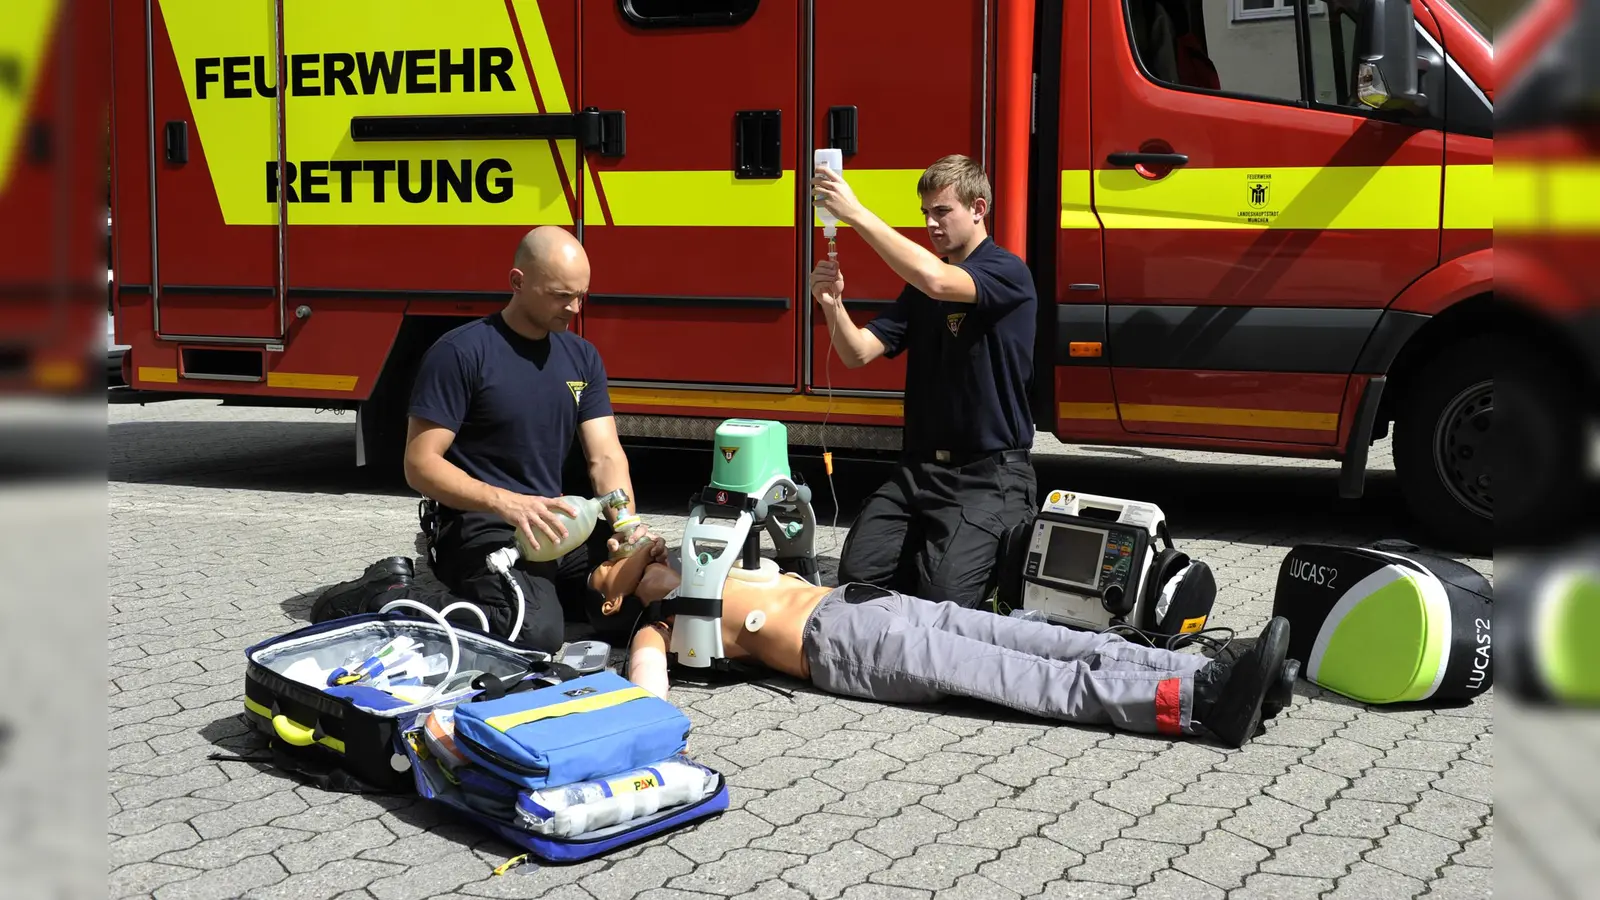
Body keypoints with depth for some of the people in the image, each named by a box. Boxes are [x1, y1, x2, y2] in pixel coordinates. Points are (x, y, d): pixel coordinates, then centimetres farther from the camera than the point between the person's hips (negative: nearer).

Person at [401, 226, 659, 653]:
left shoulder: (581, 357, 10)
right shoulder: (460, 353, -10)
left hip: (555, 523, 7)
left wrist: (625, 523, -15)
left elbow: (606, 456, 6)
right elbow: (421, 465, -13)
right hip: (479, 525, -7)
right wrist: (507, 503, -27)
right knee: (536, 633, -31)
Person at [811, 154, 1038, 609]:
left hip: (990, 474, -6)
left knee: (944, 597, -22)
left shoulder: (1007, 273, -9)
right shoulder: (920, 286, 14)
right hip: (919, 469, 6)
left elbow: (936, 280, -30)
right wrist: (832, 305, -16)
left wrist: (856, 213, -28)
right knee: (858, 575, -12)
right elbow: (859, 352, 5)